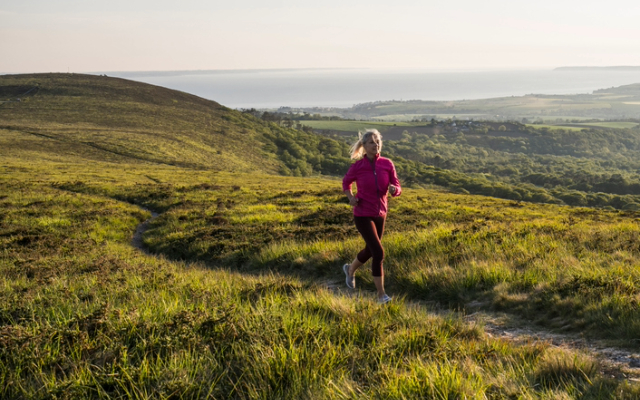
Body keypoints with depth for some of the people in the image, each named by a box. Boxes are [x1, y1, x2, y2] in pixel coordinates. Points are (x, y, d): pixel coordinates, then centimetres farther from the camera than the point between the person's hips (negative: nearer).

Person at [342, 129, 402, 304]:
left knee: (369, 251, 21)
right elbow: (346, 183, 7)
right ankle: (381, 294, -2)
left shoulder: (387, 164, -5)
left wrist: (394, 189, -26)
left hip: (380, 214, 5)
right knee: (379, 253, -14)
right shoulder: (357, 166, -12)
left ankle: (350, 269, 52)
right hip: (362, 215, -5)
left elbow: (397, 189, -2)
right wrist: (351, 197, -11)